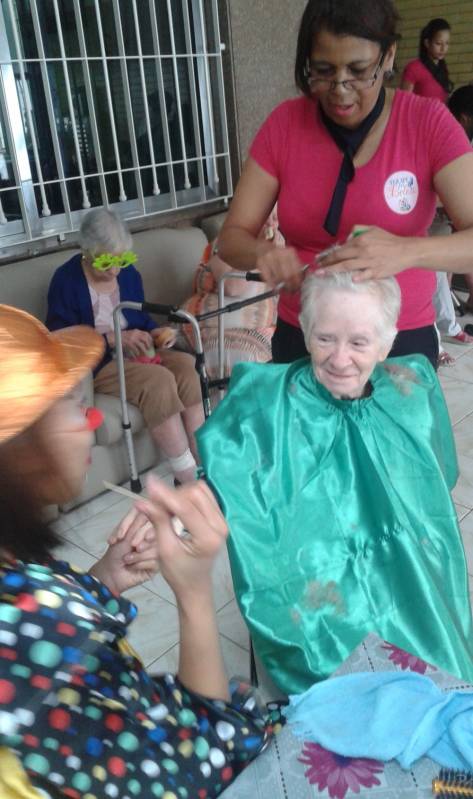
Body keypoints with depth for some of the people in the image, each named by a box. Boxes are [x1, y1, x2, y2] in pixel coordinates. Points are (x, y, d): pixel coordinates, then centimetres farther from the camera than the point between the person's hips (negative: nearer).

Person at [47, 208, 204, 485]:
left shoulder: (129, 274, 7)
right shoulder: (66, 280, -9)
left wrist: (156, 332, -6)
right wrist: (113, 339, -24)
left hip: (135, 352, 6)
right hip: (94, 362, -6)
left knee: (186, 366, -24)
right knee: (158, 379, -32)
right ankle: (191, 480, -26)